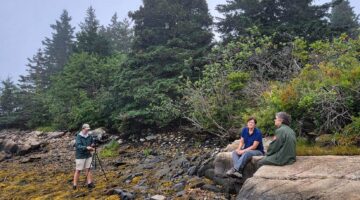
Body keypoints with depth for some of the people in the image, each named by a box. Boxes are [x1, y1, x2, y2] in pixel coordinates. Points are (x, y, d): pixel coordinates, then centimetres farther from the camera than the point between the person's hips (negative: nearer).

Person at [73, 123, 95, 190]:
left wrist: (92, 148, -6)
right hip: (80, 156, -4)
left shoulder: (89, 136, 3)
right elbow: (78, 146, -22)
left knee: (88, 169, 5)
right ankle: (75, 185, 10)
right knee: (78, 170, 0)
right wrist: (86, 147, -35)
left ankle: (89, 183, 9)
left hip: (88, 155, 5)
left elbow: (92, 143, 15)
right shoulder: (79, 136, -12)